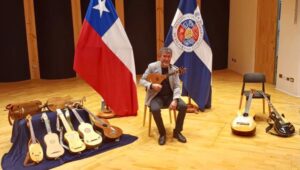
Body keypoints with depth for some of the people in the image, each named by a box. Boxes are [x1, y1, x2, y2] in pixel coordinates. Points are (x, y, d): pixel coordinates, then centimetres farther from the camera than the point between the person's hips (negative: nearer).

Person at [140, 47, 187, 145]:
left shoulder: (174, 69, 0)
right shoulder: (152, 66, -6)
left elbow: (177, 86, -4)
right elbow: (142, 80, -2)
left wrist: (175, 100, -21)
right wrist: (151, 85, -23)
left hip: (170, 96, 3)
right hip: (156, 96, -2)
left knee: (183, 106, -22)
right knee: (155, 109, -34)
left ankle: (177, 132, -2)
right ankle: (162, 133, -9)